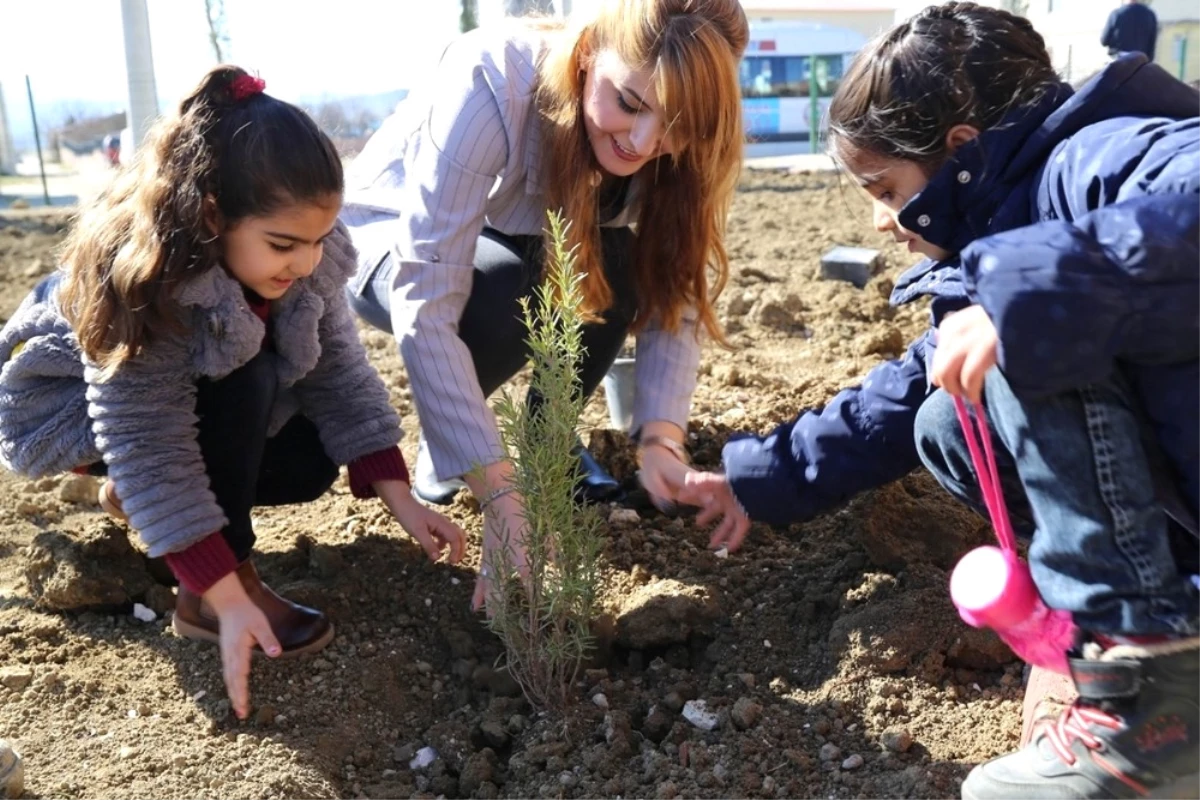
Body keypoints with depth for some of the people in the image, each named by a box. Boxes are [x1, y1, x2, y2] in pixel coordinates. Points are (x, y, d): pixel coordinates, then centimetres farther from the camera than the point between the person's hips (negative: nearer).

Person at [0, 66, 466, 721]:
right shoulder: (139, 284, -40)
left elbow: (340, 375, -18)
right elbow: (150, 449, -39)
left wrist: (402, 501, -25)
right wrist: (229, 599, -43)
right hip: (71, 401, -6)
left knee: (309, 464, -12)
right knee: (241, 383, -33)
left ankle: (130, 491, 11)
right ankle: (202, 603, -20)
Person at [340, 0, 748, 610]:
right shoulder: (491, 80, -38)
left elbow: (673, 296, -20)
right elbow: (425, 307, -42)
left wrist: (661, 438, -36)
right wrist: (499, 493, -47)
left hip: (523, 242, 4)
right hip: (392, 236, -4)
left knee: (618, 274, -27)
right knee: (500, 303, -35)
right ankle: (443, 440, -4)